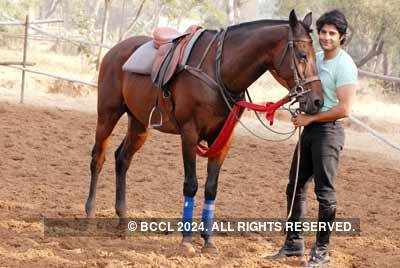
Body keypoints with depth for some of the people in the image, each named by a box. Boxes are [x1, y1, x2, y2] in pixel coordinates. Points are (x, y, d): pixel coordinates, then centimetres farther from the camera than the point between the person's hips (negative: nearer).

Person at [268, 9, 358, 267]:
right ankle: (294, 243, 25)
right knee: (295, 187, 14)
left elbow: (344, 109, -20)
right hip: (309, 128, 9)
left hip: (328, 130, -9)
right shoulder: (317, 59, 11)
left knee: (325, 192, -3)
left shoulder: (344, 65, -15)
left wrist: (310, 118, -15)